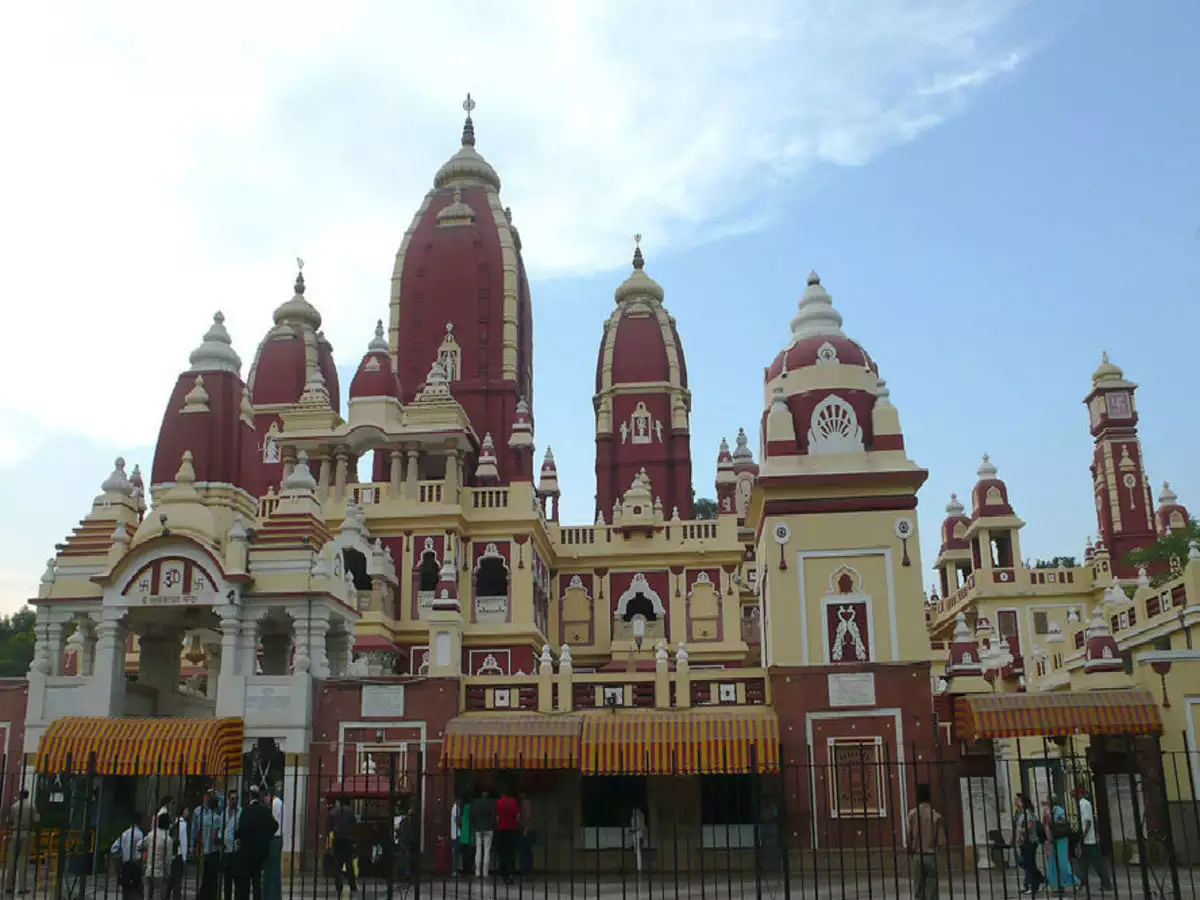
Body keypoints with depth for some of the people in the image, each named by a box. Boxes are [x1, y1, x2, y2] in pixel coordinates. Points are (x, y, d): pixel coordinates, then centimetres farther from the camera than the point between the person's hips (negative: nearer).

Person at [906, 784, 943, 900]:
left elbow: (909, 838, -2)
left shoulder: (912, 814, -2)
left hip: (917, 856, 1)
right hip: (931, 856, -1)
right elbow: (941, 838, -6)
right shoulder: (936, 815, -3)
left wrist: (910, 854, 10)